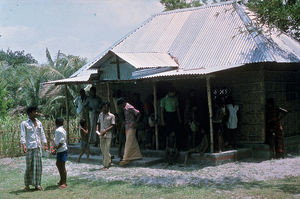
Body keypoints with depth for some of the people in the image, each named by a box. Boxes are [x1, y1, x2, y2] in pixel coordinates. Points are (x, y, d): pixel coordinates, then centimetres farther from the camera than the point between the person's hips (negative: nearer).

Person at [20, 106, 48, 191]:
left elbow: (42, 134, 14)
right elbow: (23, 135, -8)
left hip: (38, 147, 4)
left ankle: (37, 184, 12)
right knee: (29, 165, -2)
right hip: (29, 147, -4)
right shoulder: (24, 123, -1)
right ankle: (27, 184, 9)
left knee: (38, 165, 4)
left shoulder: (39, 123, 13)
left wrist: (45, 144, 7)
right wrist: (23, 145, -21)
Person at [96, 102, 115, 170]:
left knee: (106, 150, -7)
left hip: (108, 135, -5)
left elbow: (112, 125, -8)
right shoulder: (101, 114, 12)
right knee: (102, 149, 11)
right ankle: (109, 161, 32)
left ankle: (105, 165, -2)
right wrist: (97, 130, 0)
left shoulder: (111, 116, -3)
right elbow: (99, 123, 17)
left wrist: (105, 131, -18)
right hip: (101, 135, 5)